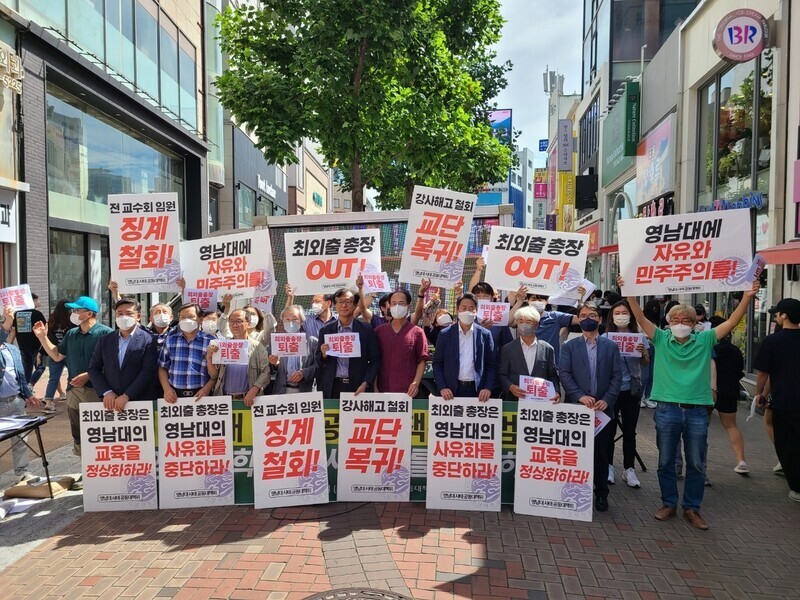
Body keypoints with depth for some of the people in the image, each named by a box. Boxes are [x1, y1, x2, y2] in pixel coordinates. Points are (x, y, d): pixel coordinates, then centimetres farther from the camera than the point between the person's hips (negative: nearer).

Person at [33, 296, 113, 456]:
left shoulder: (105, 333, -13)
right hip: (74, 390, 7)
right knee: (78, 434, 15)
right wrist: (43, 337, 12)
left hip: (97, 390, -7)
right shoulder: (71, 334, 11)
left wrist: (89, 375, -20)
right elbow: (57, 356, 20)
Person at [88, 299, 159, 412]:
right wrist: (106, 392, -4)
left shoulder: (149, 340, -3)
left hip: (140, 401, -3)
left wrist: (127, 396, -15)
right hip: (111, 403, 3)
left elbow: (148, 372, -10)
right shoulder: (104, 341, 11)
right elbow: (93, 369, 10)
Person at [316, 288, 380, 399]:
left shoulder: (366, 330, 2)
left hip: (358, 388, -1)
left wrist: (365, 384, -9)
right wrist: (323, 354, -10)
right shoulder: (325, 331, 7)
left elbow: (375, 361, 2)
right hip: (332, 388, 1)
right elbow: (319, 363, 11)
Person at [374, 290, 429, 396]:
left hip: (408, 391, -1)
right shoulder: (379, 331, 7)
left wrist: (416, 383, -10)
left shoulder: (417, 332, 3)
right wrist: (374, 386, 1)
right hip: (383, 390, 1)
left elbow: (422, 361, 2)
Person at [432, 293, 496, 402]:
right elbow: (437, 364, 5)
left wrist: (488, 388, -7)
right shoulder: (445, 334, 4)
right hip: (452, 390, 0)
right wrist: (442, 387, -6)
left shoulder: (485, 335, 4)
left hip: (477, 391, 0)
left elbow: (492, 365, 5)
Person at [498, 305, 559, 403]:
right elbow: (502, 375, 5)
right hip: (514, 401, 0)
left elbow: (553, 376, 9)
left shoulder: (547, 349, 9)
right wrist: (510, 387, -14)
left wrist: (556, 392, -9)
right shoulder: (507, 349, 7)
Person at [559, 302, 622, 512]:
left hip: (603, 407, 1)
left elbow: (617, 376, 3)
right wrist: (580, 396, -16)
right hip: (576, 406, -1)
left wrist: (607, 400, -10)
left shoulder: (611, 346, 8)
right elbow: (564, 373, -4)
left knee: (601, 452, 7)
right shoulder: (569, 346, 5)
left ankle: (601, 494, 19)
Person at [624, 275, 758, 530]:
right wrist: (629, 294, -21)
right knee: (666, 461, 11)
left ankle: (692, 508, 25)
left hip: (697, 411, 1)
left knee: (696, 464, 10)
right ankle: (669, 504, 26)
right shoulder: (661, 339, 2)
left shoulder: (704, 340, 4)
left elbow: (731, 322, -3)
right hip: (667, 410, 0)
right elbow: (641, 318, -8)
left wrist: (747, 296, -14)